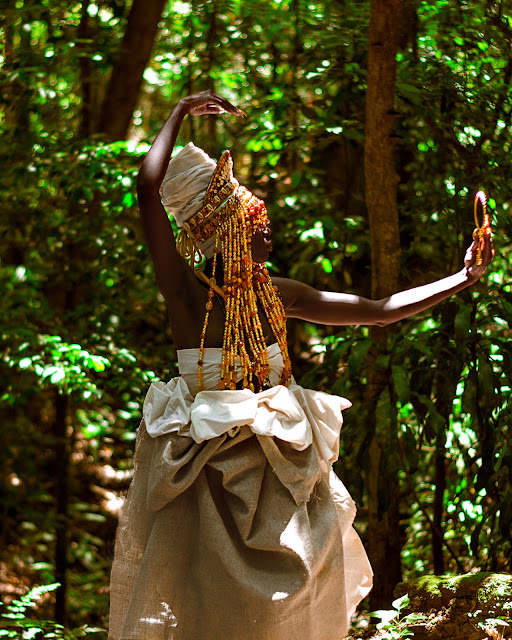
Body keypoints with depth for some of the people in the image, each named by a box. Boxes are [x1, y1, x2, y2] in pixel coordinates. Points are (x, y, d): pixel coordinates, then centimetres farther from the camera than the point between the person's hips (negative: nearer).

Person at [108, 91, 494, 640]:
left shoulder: (276, 294, 5)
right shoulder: (186, 289, -11)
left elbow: (381, 310, 11)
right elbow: (148, 188, -22)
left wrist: (463, 278, 7)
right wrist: (179, 114, -11)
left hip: (278, 465, 5)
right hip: (209, 469, -5)